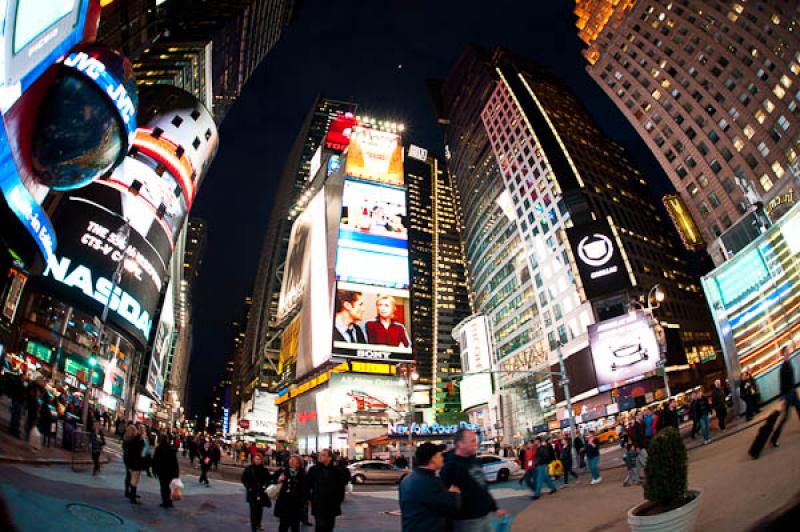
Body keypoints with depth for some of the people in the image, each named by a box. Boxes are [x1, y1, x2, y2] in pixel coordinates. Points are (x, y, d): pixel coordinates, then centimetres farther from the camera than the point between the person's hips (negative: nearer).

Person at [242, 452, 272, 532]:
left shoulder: (264, 470, 2)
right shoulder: (249, 469, -5)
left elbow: (269, 479, 10)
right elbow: (243, 479, -3)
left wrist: (265, 485, -5)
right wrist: (248, 487, -10)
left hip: (261, 492, 3)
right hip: (252, 492, -3)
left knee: (260, 509, 10)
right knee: (253, 509, -5)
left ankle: (258, 524, 28)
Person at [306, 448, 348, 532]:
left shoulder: (336, 470, -2)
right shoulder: (313, 469, -2)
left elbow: (341, 486, 5)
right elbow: (308, 485, 2)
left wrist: (339, 499, 2)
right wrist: (309, 498, -2)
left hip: (332, 504, 2)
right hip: (318, 504, -1)